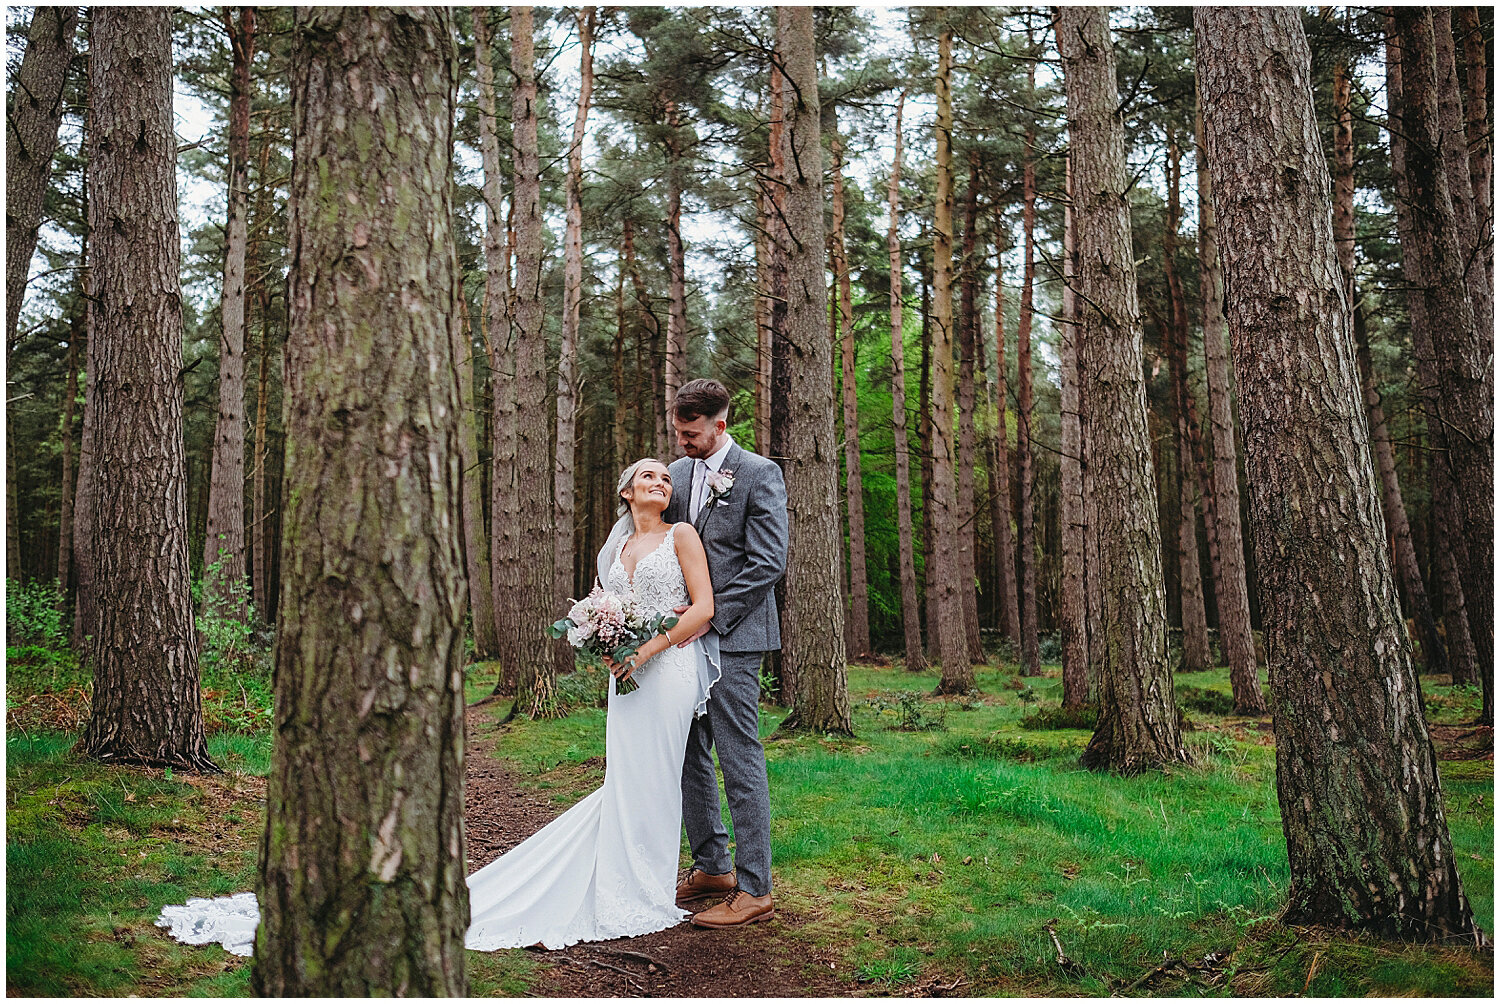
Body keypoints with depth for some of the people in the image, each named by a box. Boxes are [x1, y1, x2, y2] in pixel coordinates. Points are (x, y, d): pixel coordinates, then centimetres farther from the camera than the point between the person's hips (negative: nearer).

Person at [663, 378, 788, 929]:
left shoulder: (759, 473, -6)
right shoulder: (676, 474, 13)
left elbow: (769, 563, -11)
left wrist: (712, 616, -14)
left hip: (733, 636, -7)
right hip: (685, 635, 7)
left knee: (740, 760, -5)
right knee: (687, 755, 11)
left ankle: (753, 889, 3)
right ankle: (711, 868, 25)